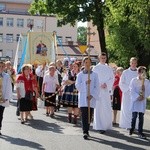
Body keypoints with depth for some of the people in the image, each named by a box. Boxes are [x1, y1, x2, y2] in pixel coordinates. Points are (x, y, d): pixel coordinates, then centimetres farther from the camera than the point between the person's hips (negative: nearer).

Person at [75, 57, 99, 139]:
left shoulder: (94, 75, 8)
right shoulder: (80, 74, 7)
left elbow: (96, 87, 3)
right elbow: (77, 85, -1)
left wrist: (92, 95, -10)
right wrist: (85, 83, -17)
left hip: (91, 98, 1)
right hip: (83, 97, -1)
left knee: (89, 115, 5)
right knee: (84, 115, -11)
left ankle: (86, 130, 21)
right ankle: (85, 132, -14)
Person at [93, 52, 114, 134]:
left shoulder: (109, 68, 11)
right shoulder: (95, 68, 5)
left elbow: (112, 78, 7)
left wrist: (106, 84, -9)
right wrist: (100, 85, -12)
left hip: (106, 90, 2)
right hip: (97, 90, -2)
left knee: (107, 108, -3)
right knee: (98, 108, -5)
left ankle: (106, 125, 11)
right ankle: (99, 126, -2)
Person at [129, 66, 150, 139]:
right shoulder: (134, 80, -1)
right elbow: (132, 90, -6)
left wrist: (143, 97, -12)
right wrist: (138, 97, -14)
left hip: (143, 101, 2)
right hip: (135, 100, -2)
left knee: (141, 117, 1)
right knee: (134, 115, -3)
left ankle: (140, 132, 4)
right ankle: (132, 129, 16)